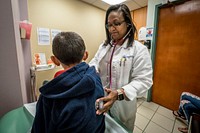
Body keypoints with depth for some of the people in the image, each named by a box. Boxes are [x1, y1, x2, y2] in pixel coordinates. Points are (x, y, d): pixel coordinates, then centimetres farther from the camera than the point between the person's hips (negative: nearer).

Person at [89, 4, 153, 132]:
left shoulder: (139, 49, -13)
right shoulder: (104, 46, 4)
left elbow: (143, 80, -18)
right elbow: (94, 65, -4)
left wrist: (119, 93, -32)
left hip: (122, 105, -3)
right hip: (100, 100, 4)